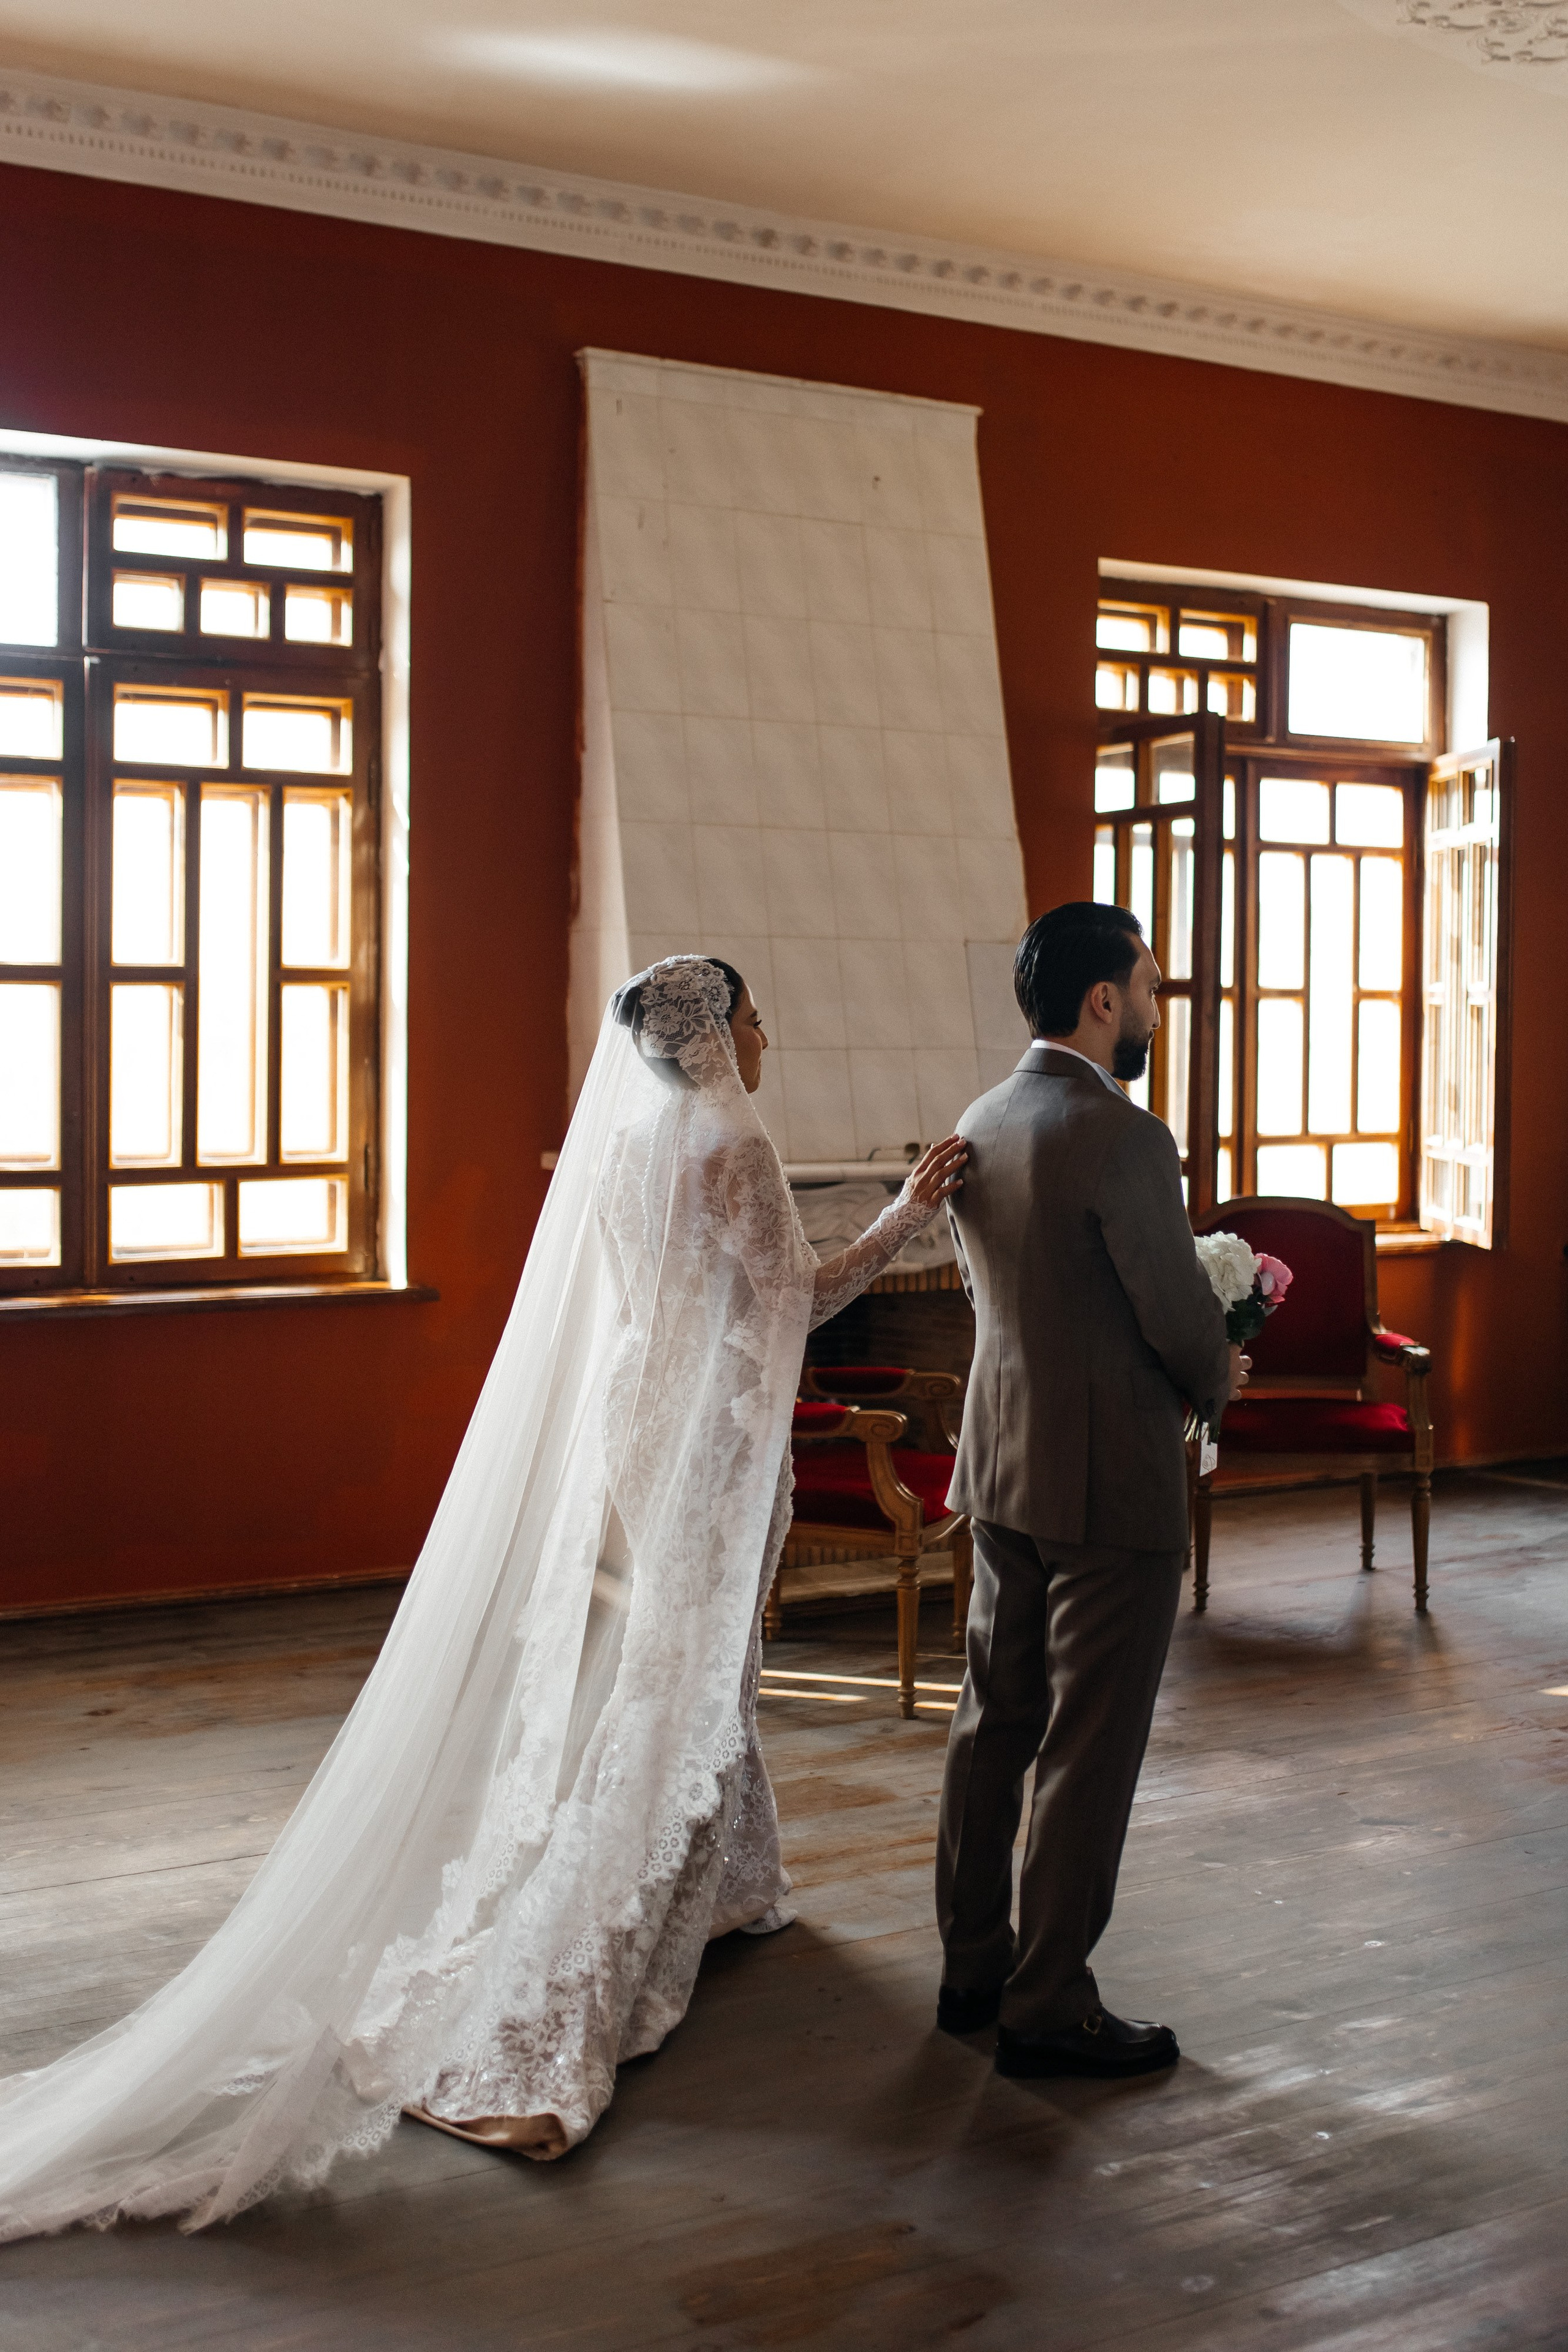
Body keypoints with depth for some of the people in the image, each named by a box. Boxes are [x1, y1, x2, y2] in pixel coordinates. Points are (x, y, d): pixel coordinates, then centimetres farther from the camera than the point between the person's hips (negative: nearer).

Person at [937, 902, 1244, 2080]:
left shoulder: (978, 1125, 6)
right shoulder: (1122, 1137, -20)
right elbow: (1182, 1318, -16)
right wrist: (1218, 1377, 7)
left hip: (1001, 1462, 8)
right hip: (1109, 1483, -8)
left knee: (995, 1722, 16)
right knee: (1089, 1751, 2)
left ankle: (973, 1968, 28)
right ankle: (1049, 2008, 11)